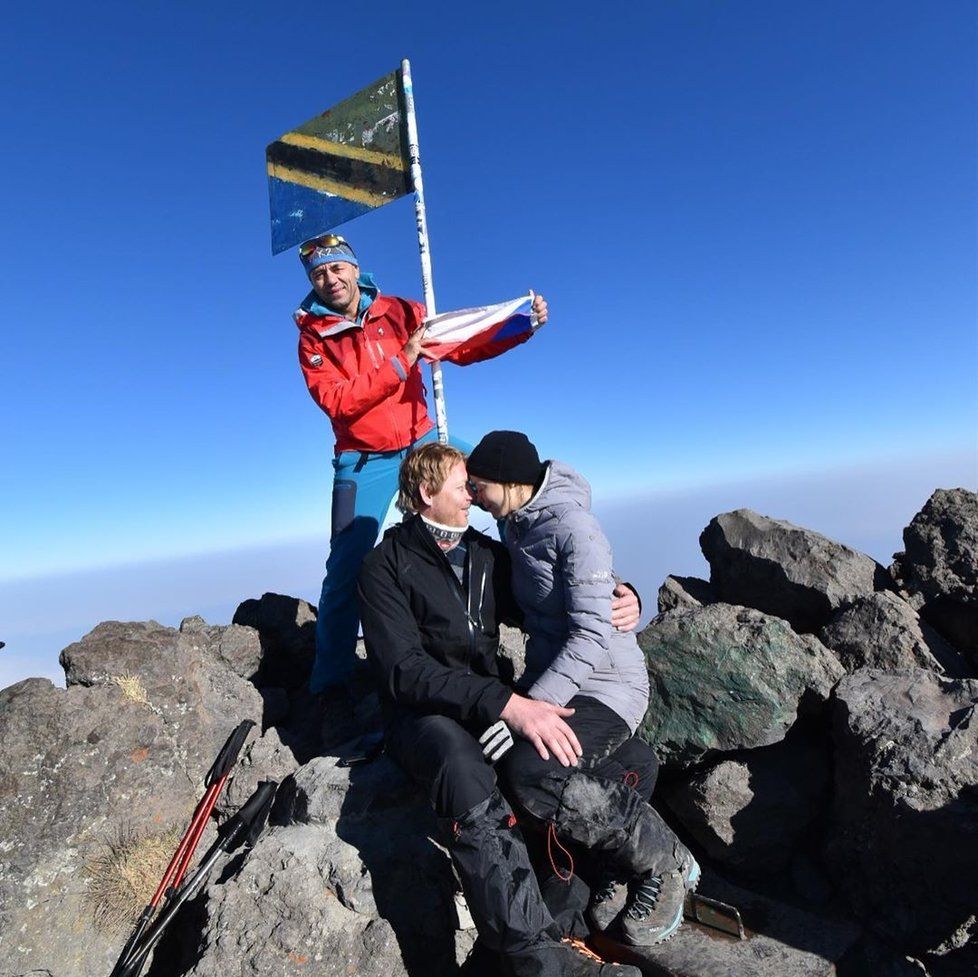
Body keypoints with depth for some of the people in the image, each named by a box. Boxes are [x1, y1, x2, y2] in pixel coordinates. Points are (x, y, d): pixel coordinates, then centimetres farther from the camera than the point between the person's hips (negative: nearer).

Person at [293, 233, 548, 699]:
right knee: (346, 568, -5)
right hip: (364, 460, -2)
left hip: (422, 441, 3)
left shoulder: (400, 311, 0)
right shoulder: (313, 337, -5)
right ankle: (330, 680, 12)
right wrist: (401, 361, -25)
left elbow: (463, 346, -3)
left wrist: (523, 326, -15)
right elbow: (337, 401, -19)